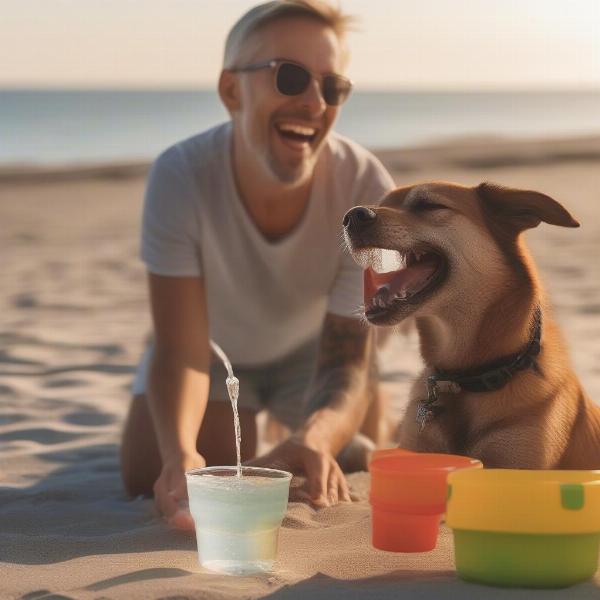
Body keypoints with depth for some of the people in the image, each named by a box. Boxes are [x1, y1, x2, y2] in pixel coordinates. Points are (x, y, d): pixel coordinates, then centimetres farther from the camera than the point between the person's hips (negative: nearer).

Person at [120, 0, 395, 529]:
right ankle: (242, 426, 23)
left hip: (312, 350, 1)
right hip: (215, 343, -1)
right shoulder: (181, 176, -36)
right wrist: (181, 453, -58)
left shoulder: (366, 190, -35)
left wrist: (314, 438, -58)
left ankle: (288, 426, 30)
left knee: (350, 481, -6)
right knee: (148, 477, -12)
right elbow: (180, 350, -36)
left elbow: (347, 361, -34)